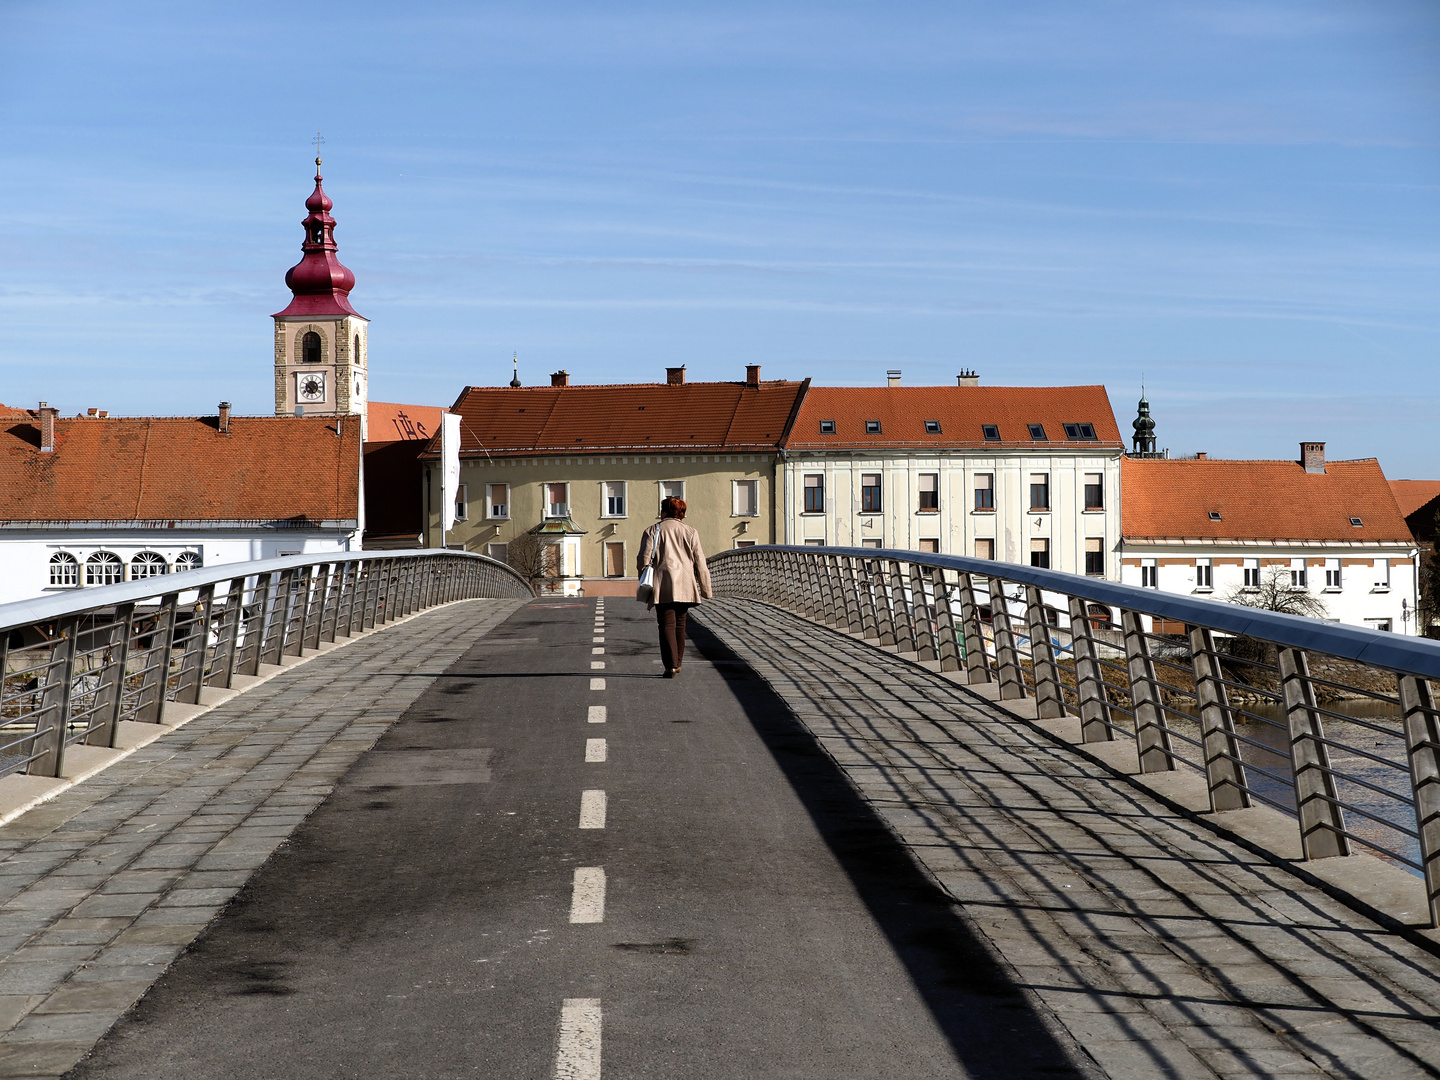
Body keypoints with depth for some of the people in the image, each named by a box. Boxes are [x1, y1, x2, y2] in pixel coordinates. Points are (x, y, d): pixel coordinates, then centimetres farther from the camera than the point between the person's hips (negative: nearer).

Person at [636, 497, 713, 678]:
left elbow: (644, 559, 0)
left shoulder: (653, 531, 5)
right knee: (680, 624, 15)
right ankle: (677, 663, 21)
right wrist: (706, 590, 11)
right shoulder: (690, 532, 10)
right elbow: (700, 563, 7)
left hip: (663, 586, -2)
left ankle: (671, 665, -17)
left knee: (667, 624, -5)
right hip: (685, 586, 2)